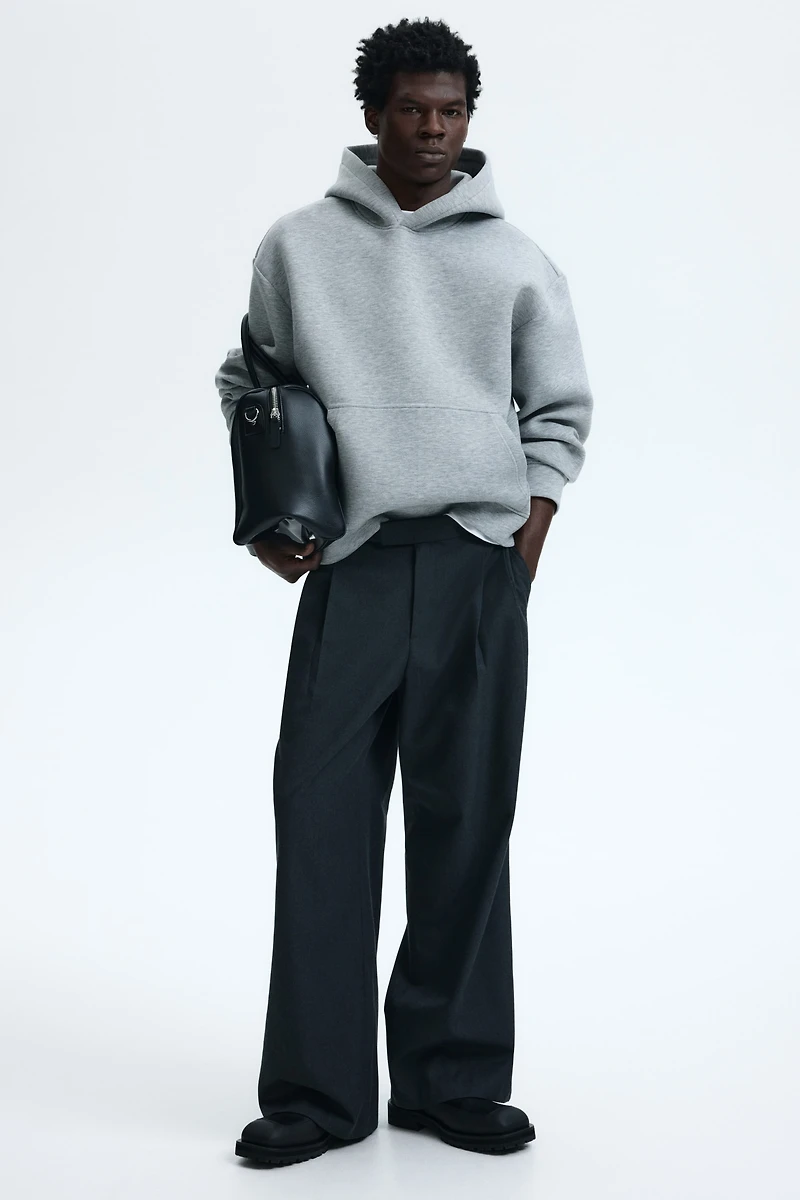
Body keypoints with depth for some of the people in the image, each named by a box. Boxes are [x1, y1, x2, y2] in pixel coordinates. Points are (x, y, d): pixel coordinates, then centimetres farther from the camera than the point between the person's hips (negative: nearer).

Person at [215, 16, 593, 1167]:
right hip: (352, 563, 0)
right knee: (322, 820, -4)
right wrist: (268, 517, 4)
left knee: (465, 825, 2)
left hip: (482, 565, 1)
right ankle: (318, 1092, 4)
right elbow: (248, 385, 16)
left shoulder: (515, 258, 10)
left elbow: (561, 412, 13)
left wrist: (527, 543, 2)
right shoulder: (298, 245, 9)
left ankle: (454, 1081, 12)